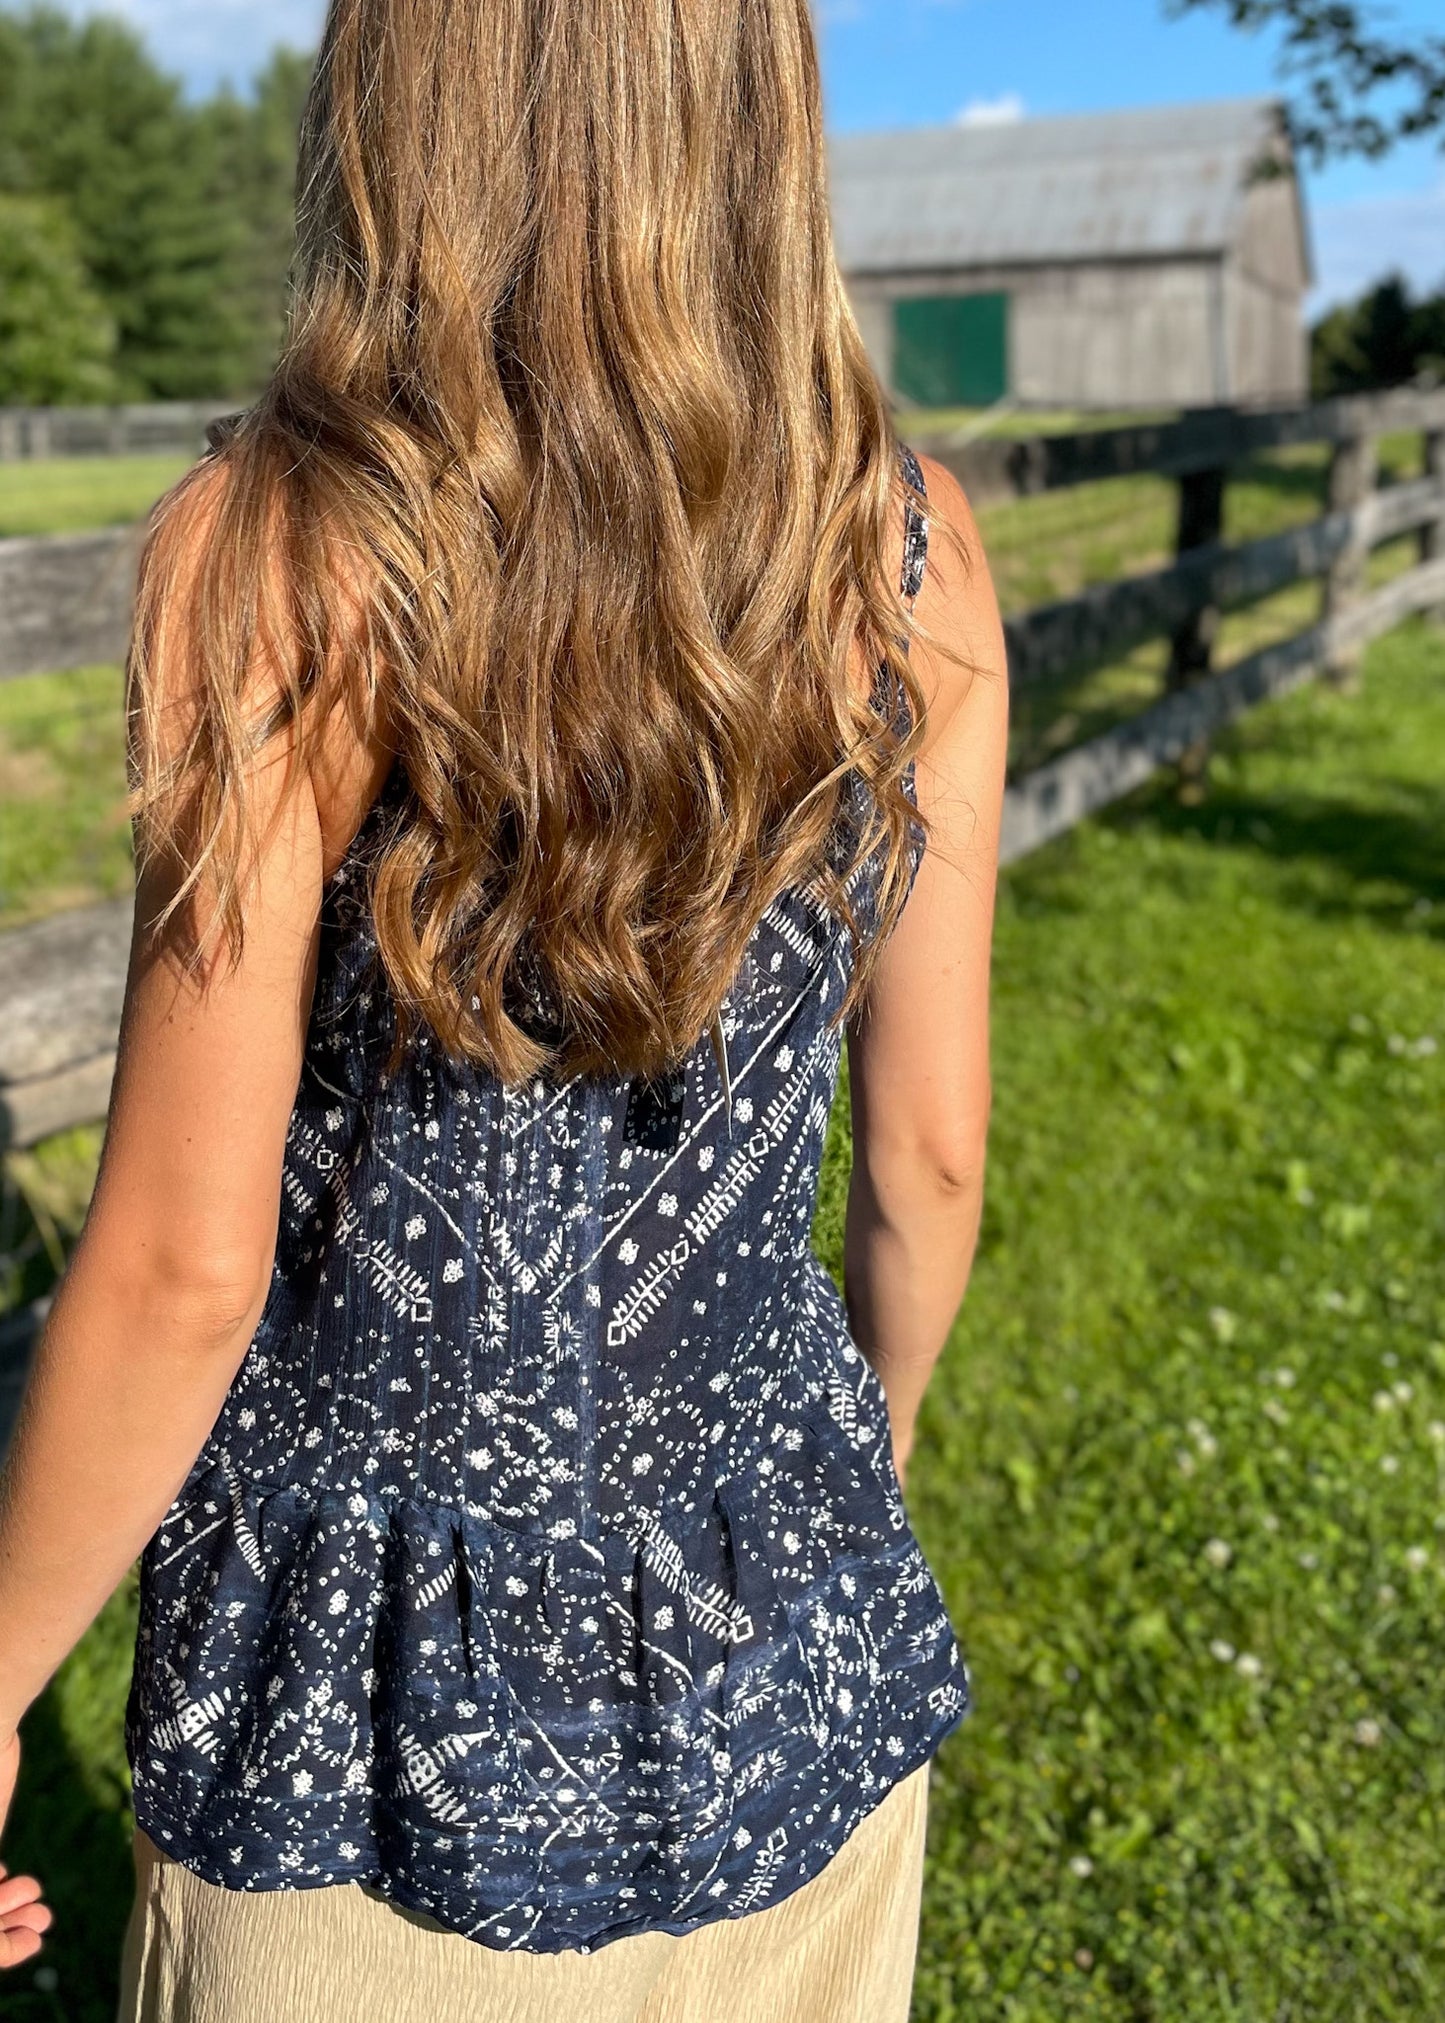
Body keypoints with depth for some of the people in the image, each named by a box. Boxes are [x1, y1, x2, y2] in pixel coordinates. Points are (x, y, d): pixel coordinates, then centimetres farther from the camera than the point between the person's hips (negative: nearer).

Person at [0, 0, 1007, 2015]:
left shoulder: (274, 548, -20)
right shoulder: (909, 547, -9)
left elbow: (182, 1268, -18)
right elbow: (932, 1149, -2)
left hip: (383, 1713, -3)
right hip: (787, 1654, 4)